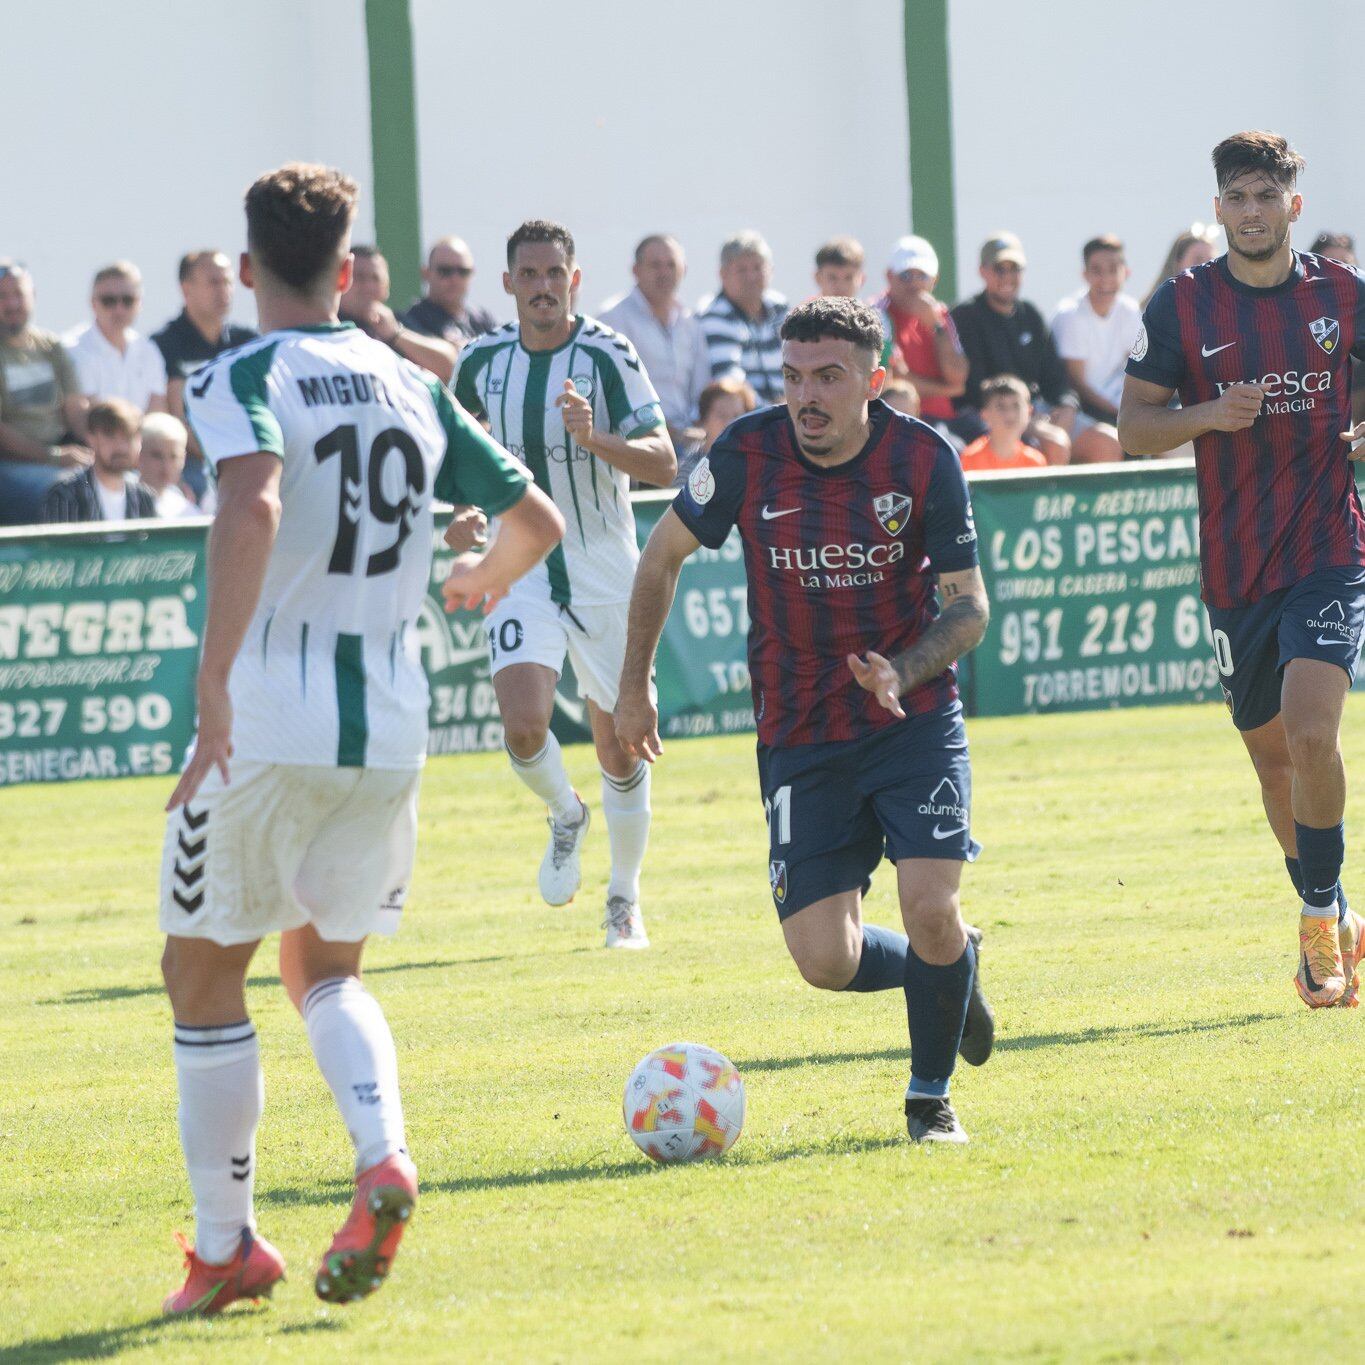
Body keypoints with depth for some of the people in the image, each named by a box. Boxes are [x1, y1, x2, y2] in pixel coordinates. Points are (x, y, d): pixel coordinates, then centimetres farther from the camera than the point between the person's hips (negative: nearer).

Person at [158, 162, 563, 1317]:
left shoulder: (239, 381, -7)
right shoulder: (411, 388, 10)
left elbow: (253, 507, -27)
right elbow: (537, 519, 18)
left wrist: (214, 679, -30)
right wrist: (486, 583, 40)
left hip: (265, 723, -5)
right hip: (389, 725, 5)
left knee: (205, 975, 12)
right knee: (325, 967, 21)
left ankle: (225, 1248, 13)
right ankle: (382, 1156, -8)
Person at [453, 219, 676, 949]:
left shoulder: (607, 355, -11)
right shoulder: (483, 360, 0)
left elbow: (662, 463, -18)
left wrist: (593, 437, -34)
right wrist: (463, 507, 5)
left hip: (605, 573, -2)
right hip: (522, 567, 2)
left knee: (619, 747, 3)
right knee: (524, 727, -19)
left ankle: (624, 900, 22)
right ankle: (566, 816, 14)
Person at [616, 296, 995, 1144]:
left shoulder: (924, 460, -11)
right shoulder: (748, 454, -9)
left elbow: (970, 606, -5)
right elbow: (665, 555, 7)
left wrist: (903, 673, -24)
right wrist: (635, 685, 8)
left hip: (914, 719, -1)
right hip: (801, 739, 1)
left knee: (930, 908, -18)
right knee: (826, 961, -7)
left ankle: (931, 1096, 8)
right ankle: (947, 969, 28)